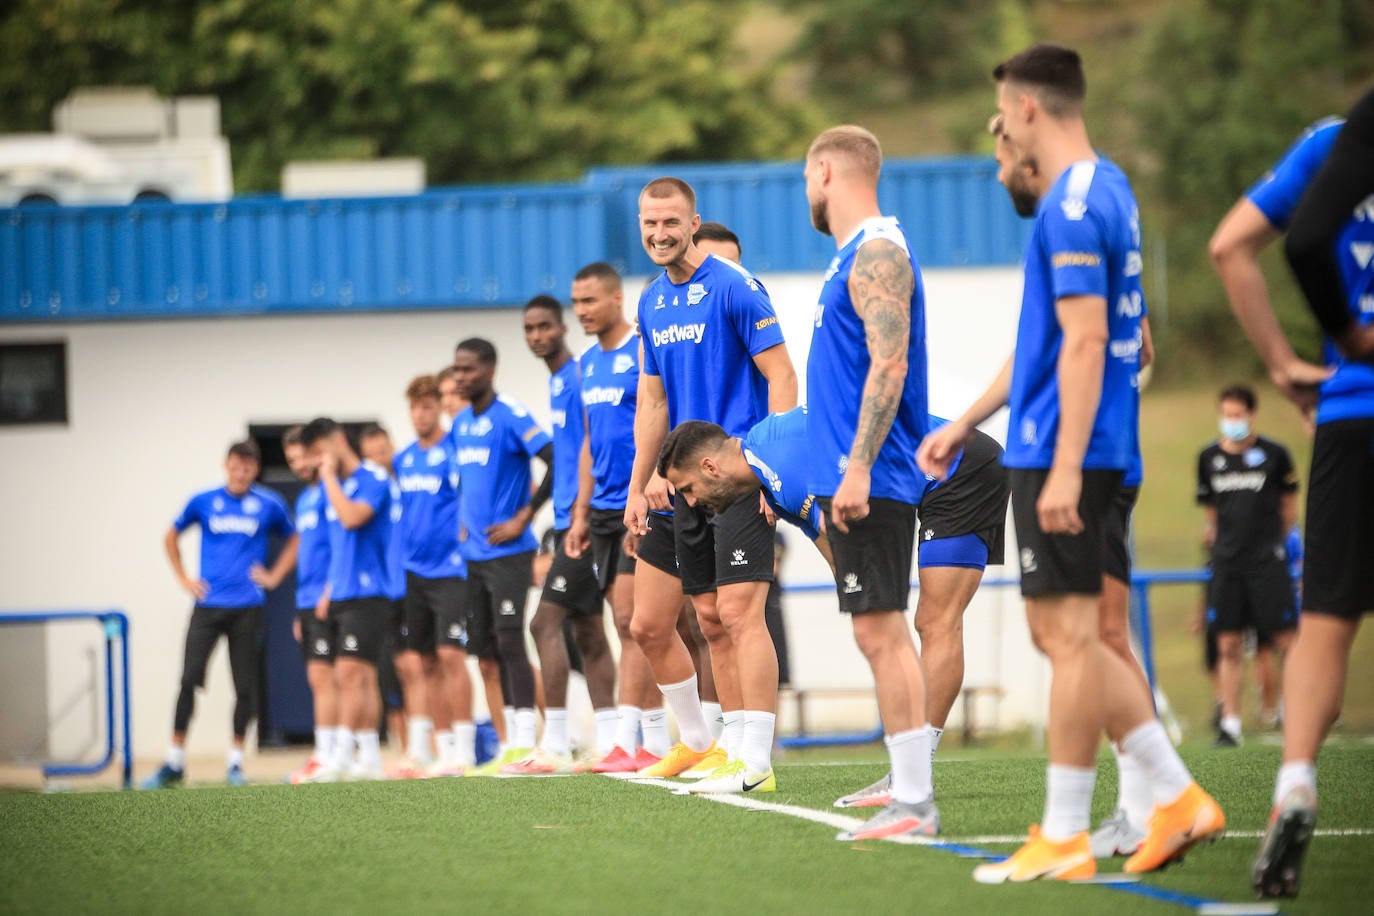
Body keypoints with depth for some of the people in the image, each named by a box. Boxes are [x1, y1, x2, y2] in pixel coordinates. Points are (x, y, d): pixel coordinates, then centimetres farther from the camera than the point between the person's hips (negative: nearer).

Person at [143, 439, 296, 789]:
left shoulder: (269, 505, 1)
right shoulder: (203, 502, 3)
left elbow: (294, 540, 15)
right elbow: (171, 537, 18)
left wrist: (274, 576, 4)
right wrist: (183, 578, 9)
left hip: (247, 609, 0)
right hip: (208, 605, 0)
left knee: (245, 686, 2)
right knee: (189, 680, -6)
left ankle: (235, 761, 13)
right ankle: (174, 762, -1)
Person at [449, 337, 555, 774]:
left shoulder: (511, 416, -11)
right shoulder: (460, 424, 14)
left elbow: (557, 463, -19)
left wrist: (523, 517, -16)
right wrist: (463, 522, 15)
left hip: (508, 552, -8)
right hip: (474, 553, 8)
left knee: (509, 640, -12)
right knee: (488, 647, 8)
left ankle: (524, 743, -12)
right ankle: (512, 743, 13)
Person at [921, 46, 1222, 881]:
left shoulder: (1073, 206, -15)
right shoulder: (1106, 189, 17)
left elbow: (1085, 341, -21)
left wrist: (1066, 465, -24)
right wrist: (966, 424, 29)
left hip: (1061, 456, -10)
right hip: (1054, 449, 10)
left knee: (1069, 634, -5)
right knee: (1066, 634, 13)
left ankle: (1064, 840, 0)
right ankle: (1178, 798, 12)